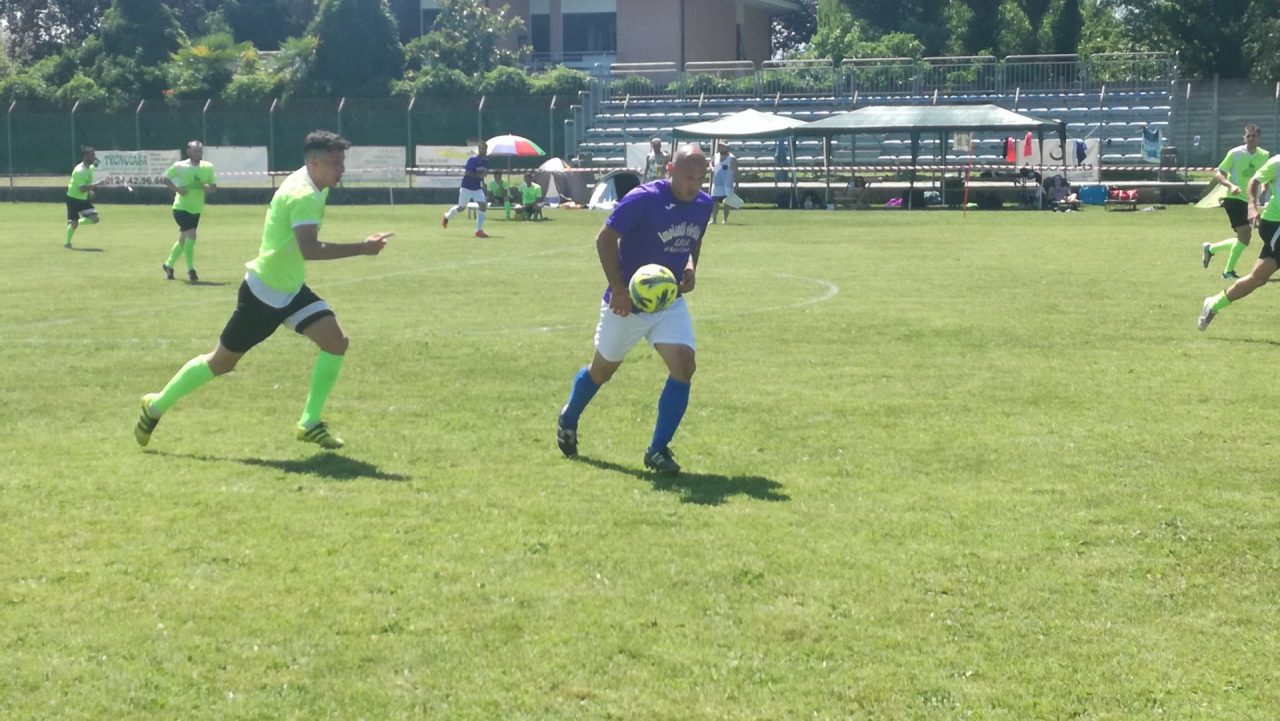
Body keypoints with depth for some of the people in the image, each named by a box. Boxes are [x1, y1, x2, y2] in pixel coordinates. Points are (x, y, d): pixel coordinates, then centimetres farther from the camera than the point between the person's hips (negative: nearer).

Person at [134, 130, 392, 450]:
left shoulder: (312, 187, 3)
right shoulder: (303, 196, -27)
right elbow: (310, 250, -39)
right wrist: (361, 248, -39)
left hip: (290, 288, 9)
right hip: (264, 292, -9)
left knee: (336, 341, -8)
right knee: (221, 362, 5)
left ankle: (310, 423, 1)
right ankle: (156, 406, 24)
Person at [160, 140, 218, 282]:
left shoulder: (208, 167, 1)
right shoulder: (180, 166, -8)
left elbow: (214, 185, 8)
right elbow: (166, 178, 0)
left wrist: (207, 187, -15)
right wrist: (177, 189, -16)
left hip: (196, 209, 5)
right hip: (181, 207, -5)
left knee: (183, 239, 15)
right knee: (191, 235, -19)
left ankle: (168, 265, 33)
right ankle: (190, 269, -10)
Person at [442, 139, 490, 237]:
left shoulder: (486, 160, 3)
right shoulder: (473, 159, -18)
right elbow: (467, 173, -24)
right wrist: (479, 175, -31)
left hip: (478, 188, 6)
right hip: (467, 188, -6)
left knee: (483, 205, -12)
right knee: (461, 208, 7)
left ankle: (479, 230, -9)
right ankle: (447, 216, 39)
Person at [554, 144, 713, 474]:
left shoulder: (703, 204, -3)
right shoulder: (642, 200, -23)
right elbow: (605, 239, -17)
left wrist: (690, 267, -2)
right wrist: (618, 289, -22)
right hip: (628, 303, -4)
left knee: (683, 365, -15)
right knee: (602, 369, 13)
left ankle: (658, 450, -5)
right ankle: (568, 419, 44)